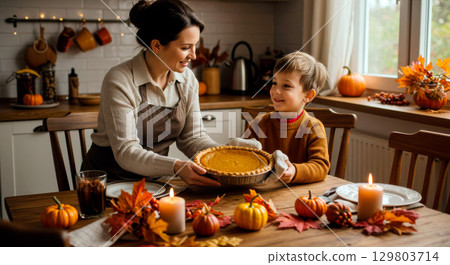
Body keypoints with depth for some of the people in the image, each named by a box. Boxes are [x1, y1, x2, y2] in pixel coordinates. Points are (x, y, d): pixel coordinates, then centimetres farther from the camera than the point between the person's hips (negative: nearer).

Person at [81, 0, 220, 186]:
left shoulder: (187, 80, 0)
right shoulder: (119, 81, -20)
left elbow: (192, 137, 3)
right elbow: (125, 151, -23)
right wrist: (175, 167, -38)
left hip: (154, 178, 6)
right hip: (109, 181, -6)